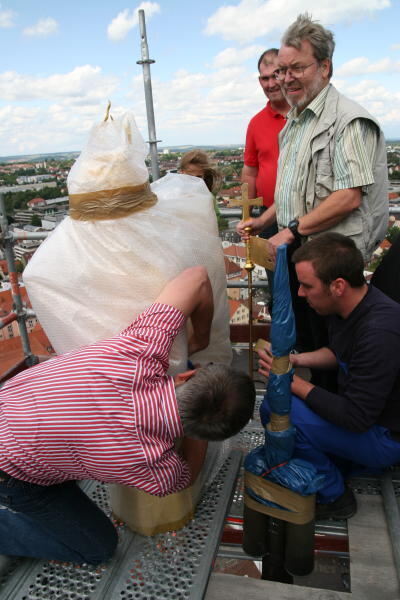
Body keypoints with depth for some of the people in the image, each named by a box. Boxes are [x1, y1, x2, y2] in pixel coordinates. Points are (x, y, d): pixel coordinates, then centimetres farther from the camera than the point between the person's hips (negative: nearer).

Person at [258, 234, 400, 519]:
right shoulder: (348, 305, -6)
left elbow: (355, 418, -29)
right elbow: (338, 353, 13)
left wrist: (293, 382, -21)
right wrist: (297, 360, -5)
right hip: (362, 411, 9)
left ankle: (333, 497, -1)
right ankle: (343, 465, 13)